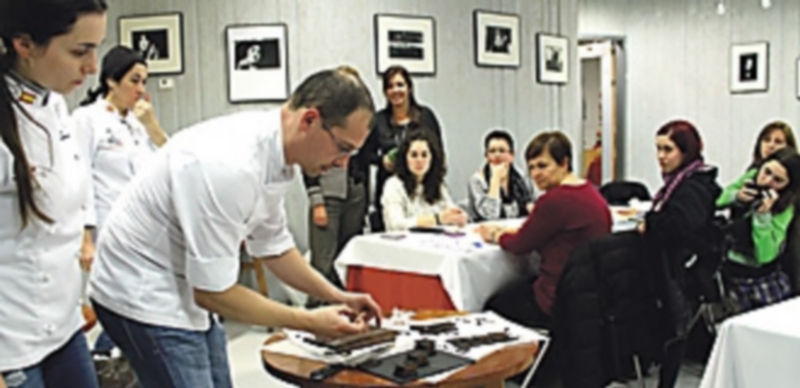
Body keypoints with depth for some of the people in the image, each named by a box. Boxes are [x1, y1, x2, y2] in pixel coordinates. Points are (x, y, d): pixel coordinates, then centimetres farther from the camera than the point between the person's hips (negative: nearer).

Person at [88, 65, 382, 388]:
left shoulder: (273, 155, -5)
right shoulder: (229, 166, -33)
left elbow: (273, 244, 9)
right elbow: (214, 291, -27)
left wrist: (337, 297, 2)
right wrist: (309, 322, -20)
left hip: (186, 287, 9)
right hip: (144, 296, -9)